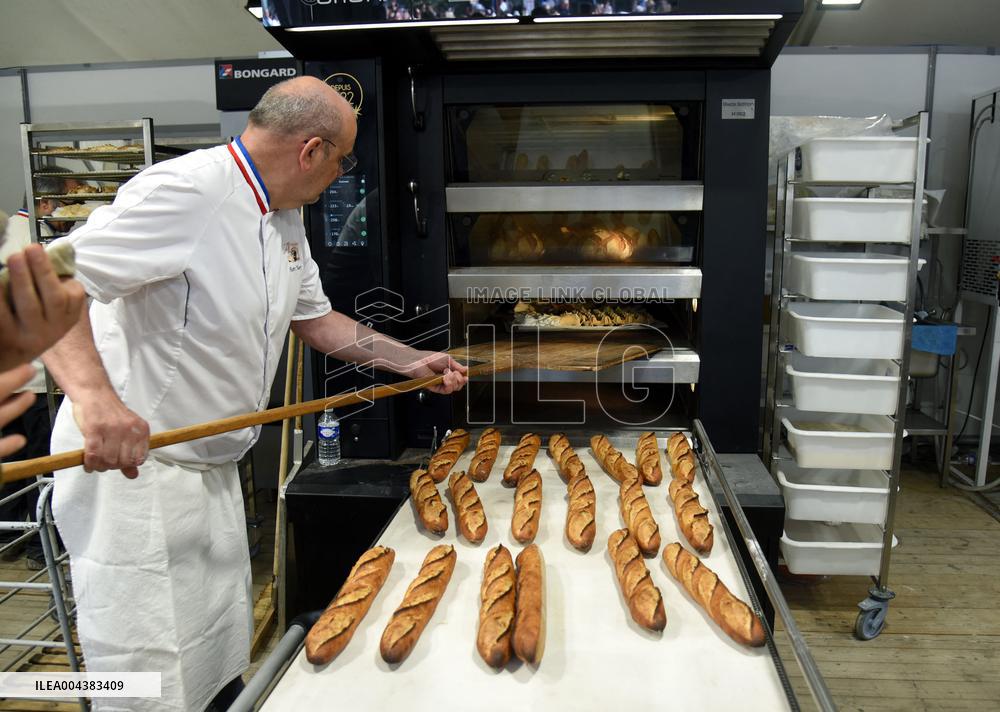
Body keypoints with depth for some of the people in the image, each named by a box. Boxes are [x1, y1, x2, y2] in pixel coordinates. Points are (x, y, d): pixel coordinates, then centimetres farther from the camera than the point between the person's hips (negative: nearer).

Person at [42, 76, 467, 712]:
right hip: (129, 465, -9)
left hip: (213, 468, 9)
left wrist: (410, 361, 18)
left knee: (224, 659, 20)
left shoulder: (284, 218, 10)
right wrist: (92, 394, -42)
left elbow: (313, 319, 20)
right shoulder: (185, 190, -21)